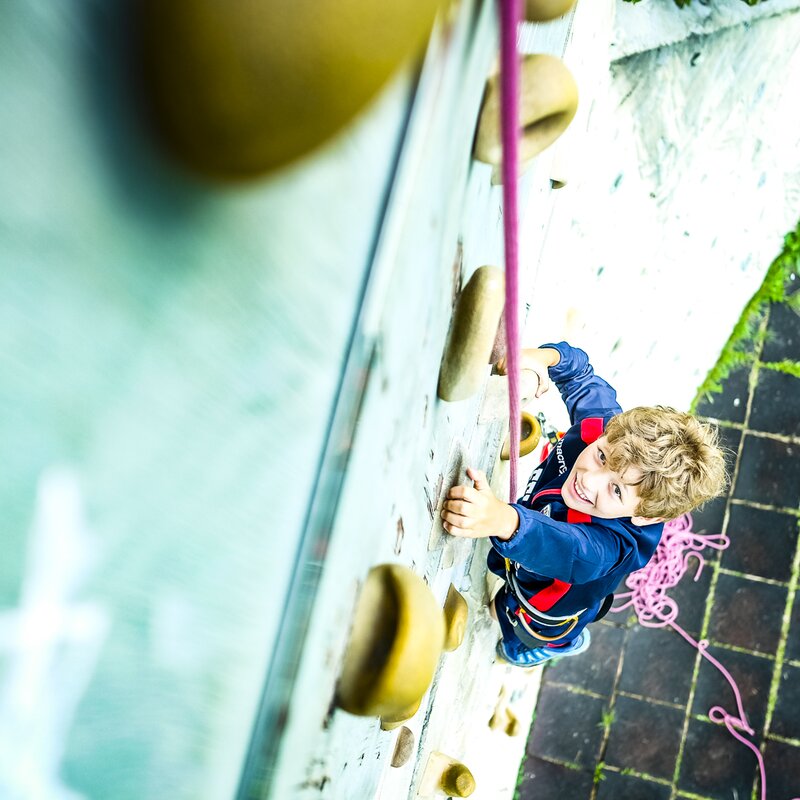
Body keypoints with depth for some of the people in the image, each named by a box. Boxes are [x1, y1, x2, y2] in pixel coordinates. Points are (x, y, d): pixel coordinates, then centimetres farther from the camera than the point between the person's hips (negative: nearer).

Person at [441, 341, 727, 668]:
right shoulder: (600, 425, -33)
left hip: (545, 617, -4)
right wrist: (546, 357, -37)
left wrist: (504, 520, -92)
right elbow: (582, 375, -15)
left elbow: (567, 550, -71)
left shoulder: (619, 545, -50)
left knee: (516, 648, 32)